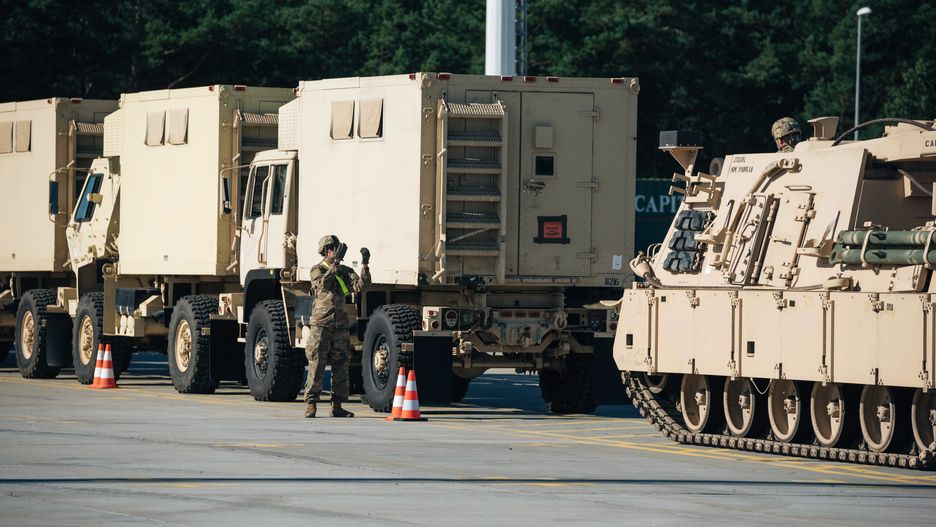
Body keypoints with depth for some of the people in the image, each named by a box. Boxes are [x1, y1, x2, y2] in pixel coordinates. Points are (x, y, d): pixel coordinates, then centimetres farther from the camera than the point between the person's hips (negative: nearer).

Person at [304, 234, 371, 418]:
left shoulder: (345, 272, 12)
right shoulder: (317, 270, 1)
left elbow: (361, 285, -2)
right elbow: (323, 284, -20)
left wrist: (365, 265, -15)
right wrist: (335, 264, -28)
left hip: (340, 326, 5)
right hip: (321, 325, -5)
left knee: (340, 368, 5)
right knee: (316, 367, -6)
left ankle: (337, 406, 10)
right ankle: (311, 405, -4)